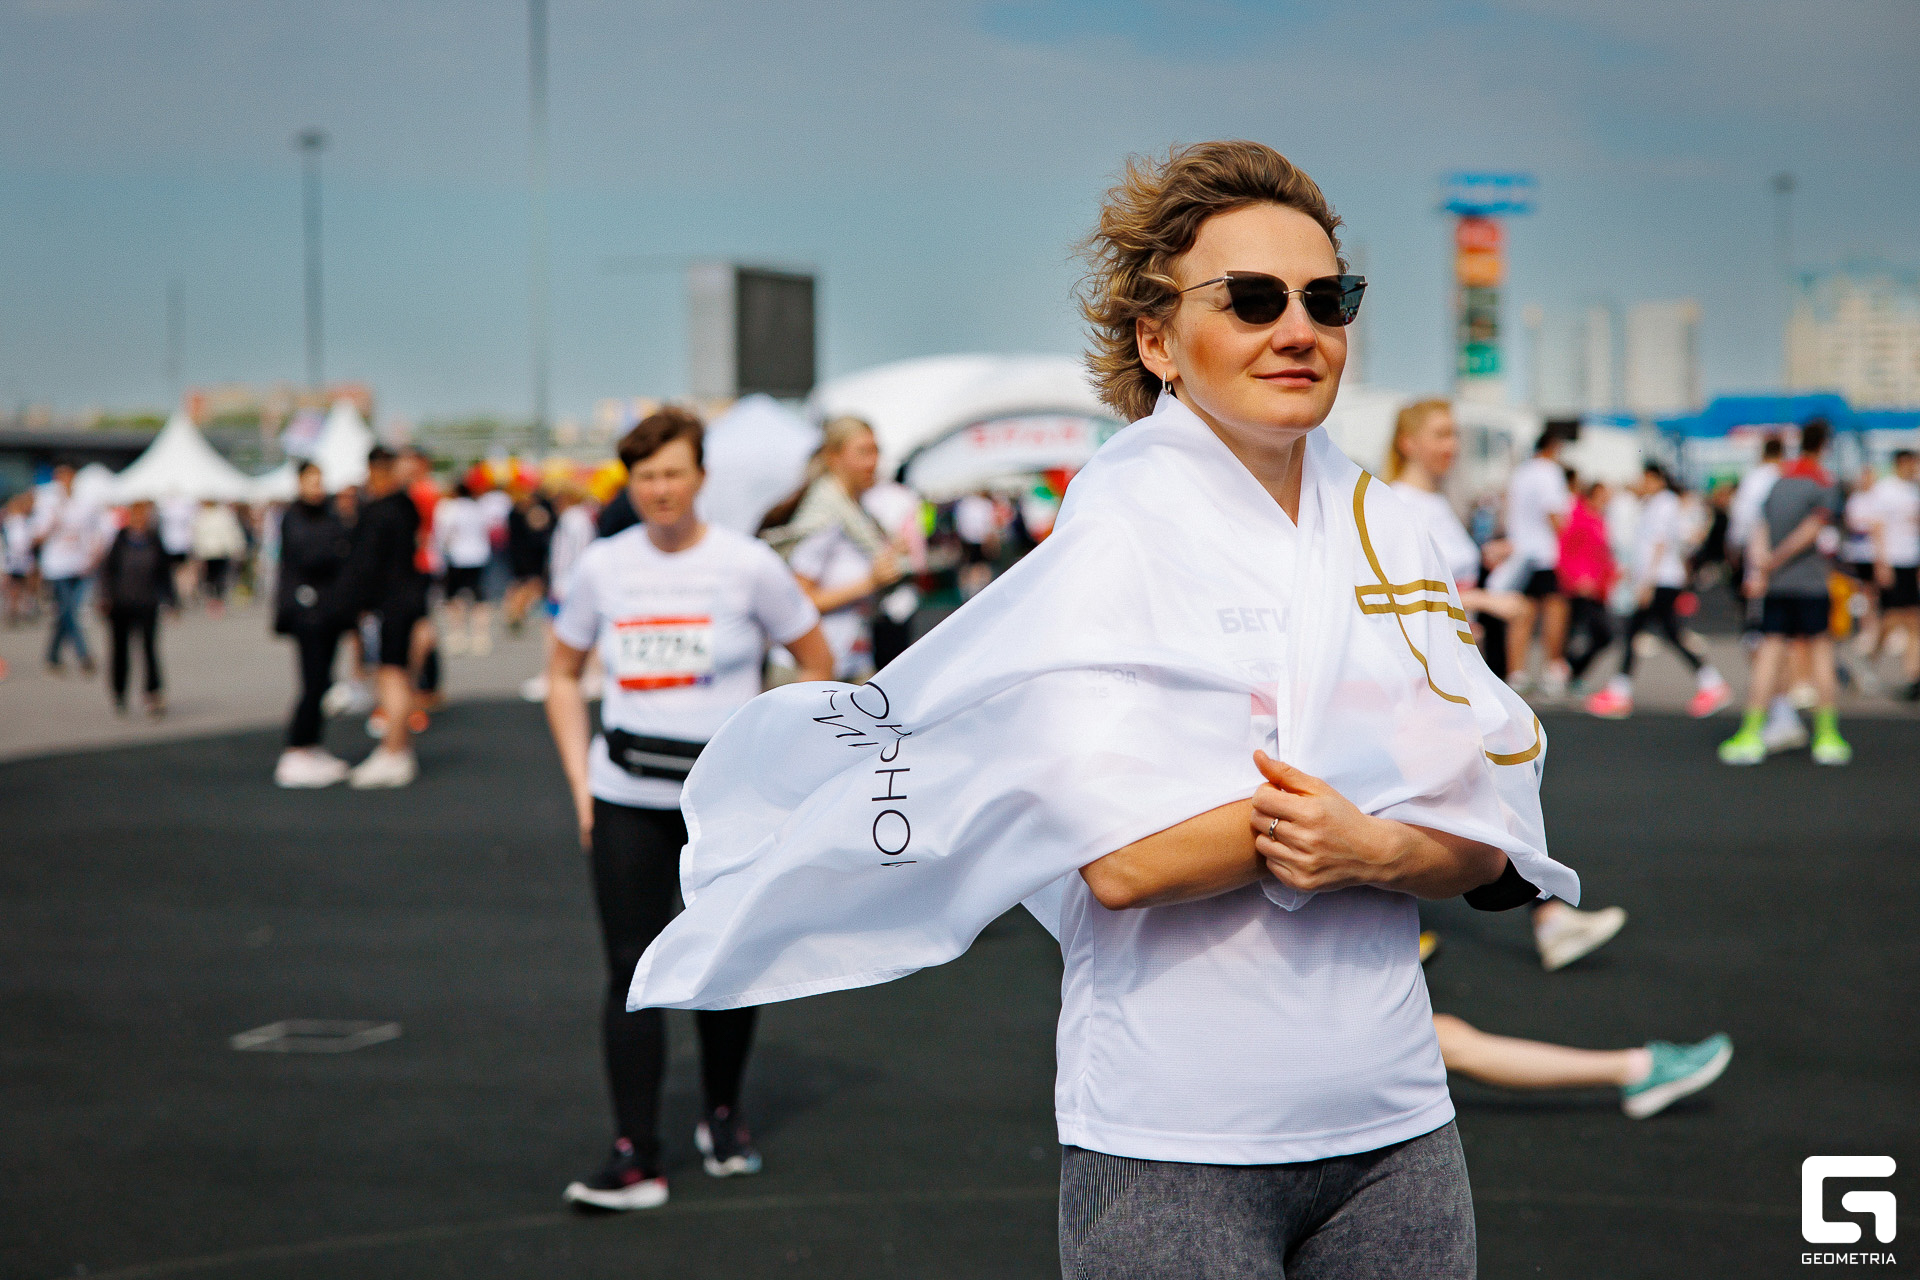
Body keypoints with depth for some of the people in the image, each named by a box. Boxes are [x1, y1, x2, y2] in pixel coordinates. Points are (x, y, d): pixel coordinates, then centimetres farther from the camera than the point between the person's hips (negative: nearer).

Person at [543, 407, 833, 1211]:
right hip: (627, 799, 1)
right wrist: (580, 781, 4)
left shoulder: (747, 566, -5)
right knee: (631, 968, -4)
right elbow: (563, 675, 14)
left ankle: (723, 1115, 31)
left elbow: (818, 667, 4)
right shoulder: (602, 568, 2)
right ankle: (634, 1155, -2)